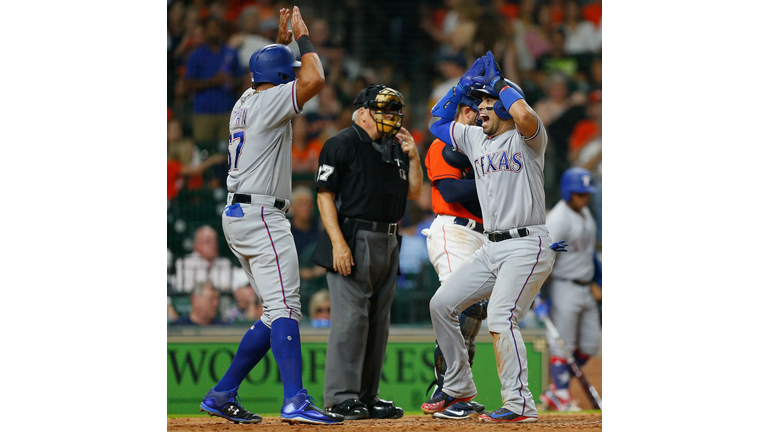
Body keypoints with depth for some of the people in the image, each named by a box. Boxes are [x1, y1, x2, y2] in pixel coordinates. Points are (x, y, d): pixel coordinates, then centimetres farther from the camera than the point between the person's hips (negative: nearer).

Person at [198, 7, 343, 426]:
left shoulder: (245, 103, 17)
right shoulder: (268, 102, -10)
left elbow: (271, 77, 40)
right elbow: (315, 79, -22)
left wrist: (282, 40, 31)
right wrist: (303, 37, -7)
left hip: (238, 215, 10)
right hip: (260, 215, -10)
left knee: (278, 312, 12)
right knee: (284, 307, -17)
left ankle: (222, 394, 12)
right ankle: (295, 401, -28)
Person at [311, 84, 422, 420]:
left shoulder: (395, 149, 17)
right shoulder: (342, 144, -6)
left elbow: (414, 193, 18)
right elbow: (325, 196, -11)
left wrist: (413, 158, 3)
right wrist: (338, 243, -20)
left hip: (388, 244, 8)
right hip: (352, 241, -8)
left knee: (378, 322, 9)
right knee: (351, 318, -11)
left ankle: (367, 396, 14)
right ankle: (342, 397, -10)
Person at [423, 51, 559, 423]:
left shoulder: (526, 138, -5)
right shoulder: (475, 139, 17)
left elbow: (525, 116, -29)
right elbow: (438, 122, 28)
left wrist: (499, 81, -11)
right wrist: (465, 83, 17)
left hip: (527, 246, -9)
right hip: (492, 248, 9)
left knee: (500, 317, -23)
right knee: (442, 304, 8)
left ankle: (519, 404, -22)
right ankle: (458, 387, 20)